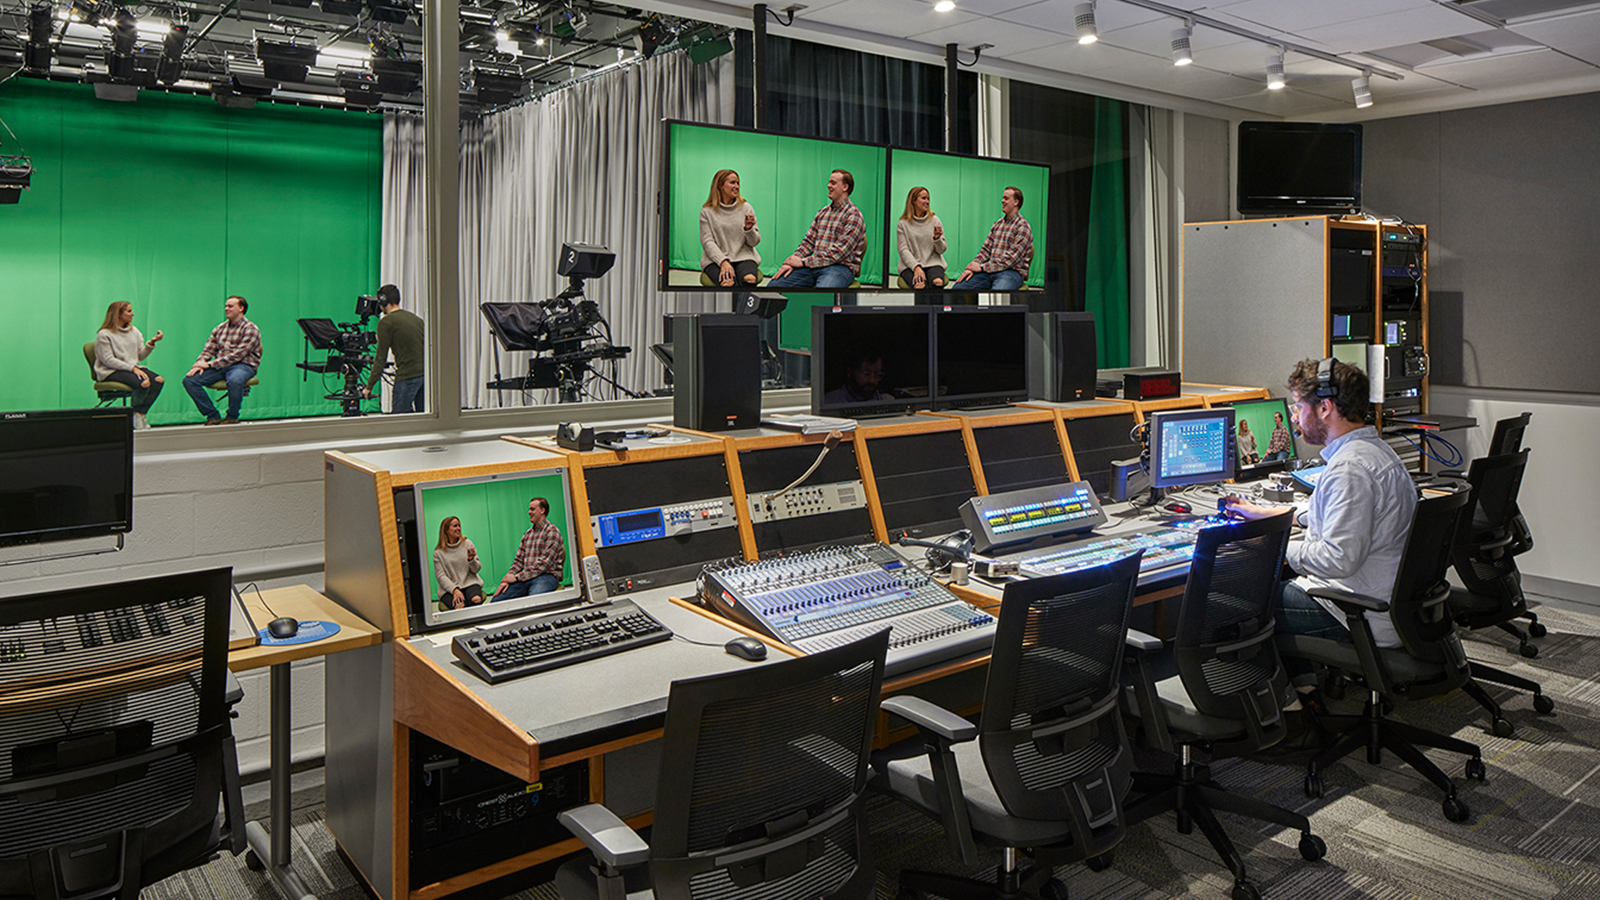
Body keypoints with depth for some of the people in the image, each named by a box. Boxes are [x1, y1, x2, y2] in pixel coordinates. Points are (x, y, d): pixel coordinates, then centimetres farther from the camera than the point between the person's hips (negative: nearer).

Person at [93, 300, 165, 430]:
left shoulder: (134, 332, 16)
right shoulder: (104, 335, -5)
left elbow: (140, 356, 12)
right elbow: (108, 361, -13)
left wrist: (151, 343, -3)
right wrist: (132, 368, -20)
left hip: (134, 368, 7)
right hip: (111, 372, -7)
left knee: (159, 380, -23)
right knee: (143, 383, -33)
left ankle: (140, 414, -16)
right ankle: (135, 417, -15)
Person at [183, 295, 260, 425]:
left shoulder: (250, 329, -3)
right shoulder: (219, 329, 18)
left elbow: (237, 354, -13)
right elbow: (208, 350, 15)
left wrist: (210, 364, -17)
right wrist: (200, 363, -9)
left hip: (243, 365, -6)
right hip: (219, 366, 6)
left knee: (234, 380, -41)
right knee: (189, 380, -14)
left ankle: (232, 417, -17)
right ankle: (213, 417, -9)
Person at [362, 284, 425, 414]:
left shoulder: (386, 322, -4)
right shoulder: (416, 318, 16)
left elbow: (381, 357, -5)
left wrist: (369, 386, 0)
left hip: (407, 376, -7)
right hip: (424, 373, 7)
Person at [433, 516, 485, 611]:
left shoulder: (467, 544, 11)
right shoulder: (438, 552, 5)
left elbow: (477, 569, 10)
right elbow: (441, 576, -2)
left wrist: (471, 559, -12)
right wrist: (454, 590, -17)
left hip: (470, 583, 2)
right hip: (448, 588, -2)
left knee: (476, 599, -34)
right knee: (459, 606, -36)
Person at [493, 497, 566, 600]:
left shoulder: (552, 532, -3)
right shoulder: (527, 534, 21)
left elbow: (544, 562, -12)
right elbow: (519, 560, 19)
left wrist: (517, 577, -14)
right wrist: (508, 578, 0)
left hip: (546, 576, -7)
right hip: (526, 578, 7)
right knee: (496, 599, -13)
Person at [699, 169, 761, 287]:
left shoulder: (746, 208, 12)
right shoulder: (707, 211, 6)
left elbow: (754, 242, 11)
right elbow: (707, 242, -3)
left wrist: (749, 229, -12)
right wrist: (723, 262, -19)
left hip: (744, 257, 2)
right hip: (716, 259, -2)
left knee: (750, 279, -34)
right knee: (727, 283, -36)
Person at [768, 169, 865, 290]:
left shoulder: (853, 216, -5)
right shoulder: (822, 212, 19)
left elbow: (839, 252, -14)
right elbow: (808, 241, 16)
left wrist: (804, 262, -15)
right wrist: (792, 262, -3)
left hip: (840, 266, -7)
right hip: (814, 265, 7)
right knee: (773, 285, -12)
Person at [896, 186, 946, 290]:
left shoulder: (934, 220, 12)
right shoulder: (902, 224, 6)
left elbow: (941, 250, 10)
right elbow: (903, 250, -2)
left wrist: (937, 238, -12)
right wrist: (916, 267, -18)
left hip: (933, 263, 2)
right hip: (910, 265, -2)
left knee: (938, 283, -33)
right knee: (920, 286, -35)